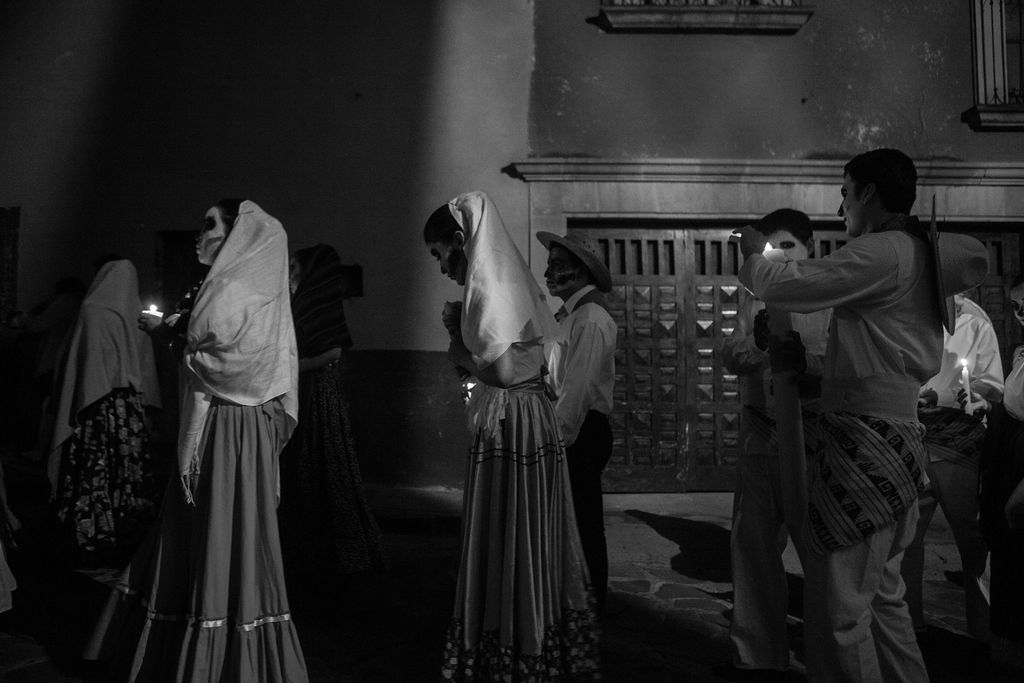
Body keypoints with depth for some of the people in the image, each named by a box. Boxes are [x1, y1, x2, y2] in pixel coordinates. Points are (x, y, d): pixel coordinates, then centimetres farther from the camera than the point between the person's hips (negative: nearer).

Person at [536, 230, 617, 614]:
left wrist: (556, 440, -20)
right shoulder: (575, 315, 16)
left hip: (582, 434, -10)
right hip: (574, 432, 10)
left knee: (583, 524, 0)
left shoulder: (590, 320, -15)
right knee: (581, 523, 17)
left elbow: (576, 390, -21)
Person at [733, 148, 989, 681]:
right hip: (900, 434, 10)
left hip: (863, 441, -10)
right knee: (882, 594, 20)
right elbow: (978, 260, 36)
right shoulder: (927, 251, 14)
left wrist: (753, 256, 5)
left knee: (841, 607, -4)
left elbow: (785, 286, -14)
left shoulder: (879, 253, -13)